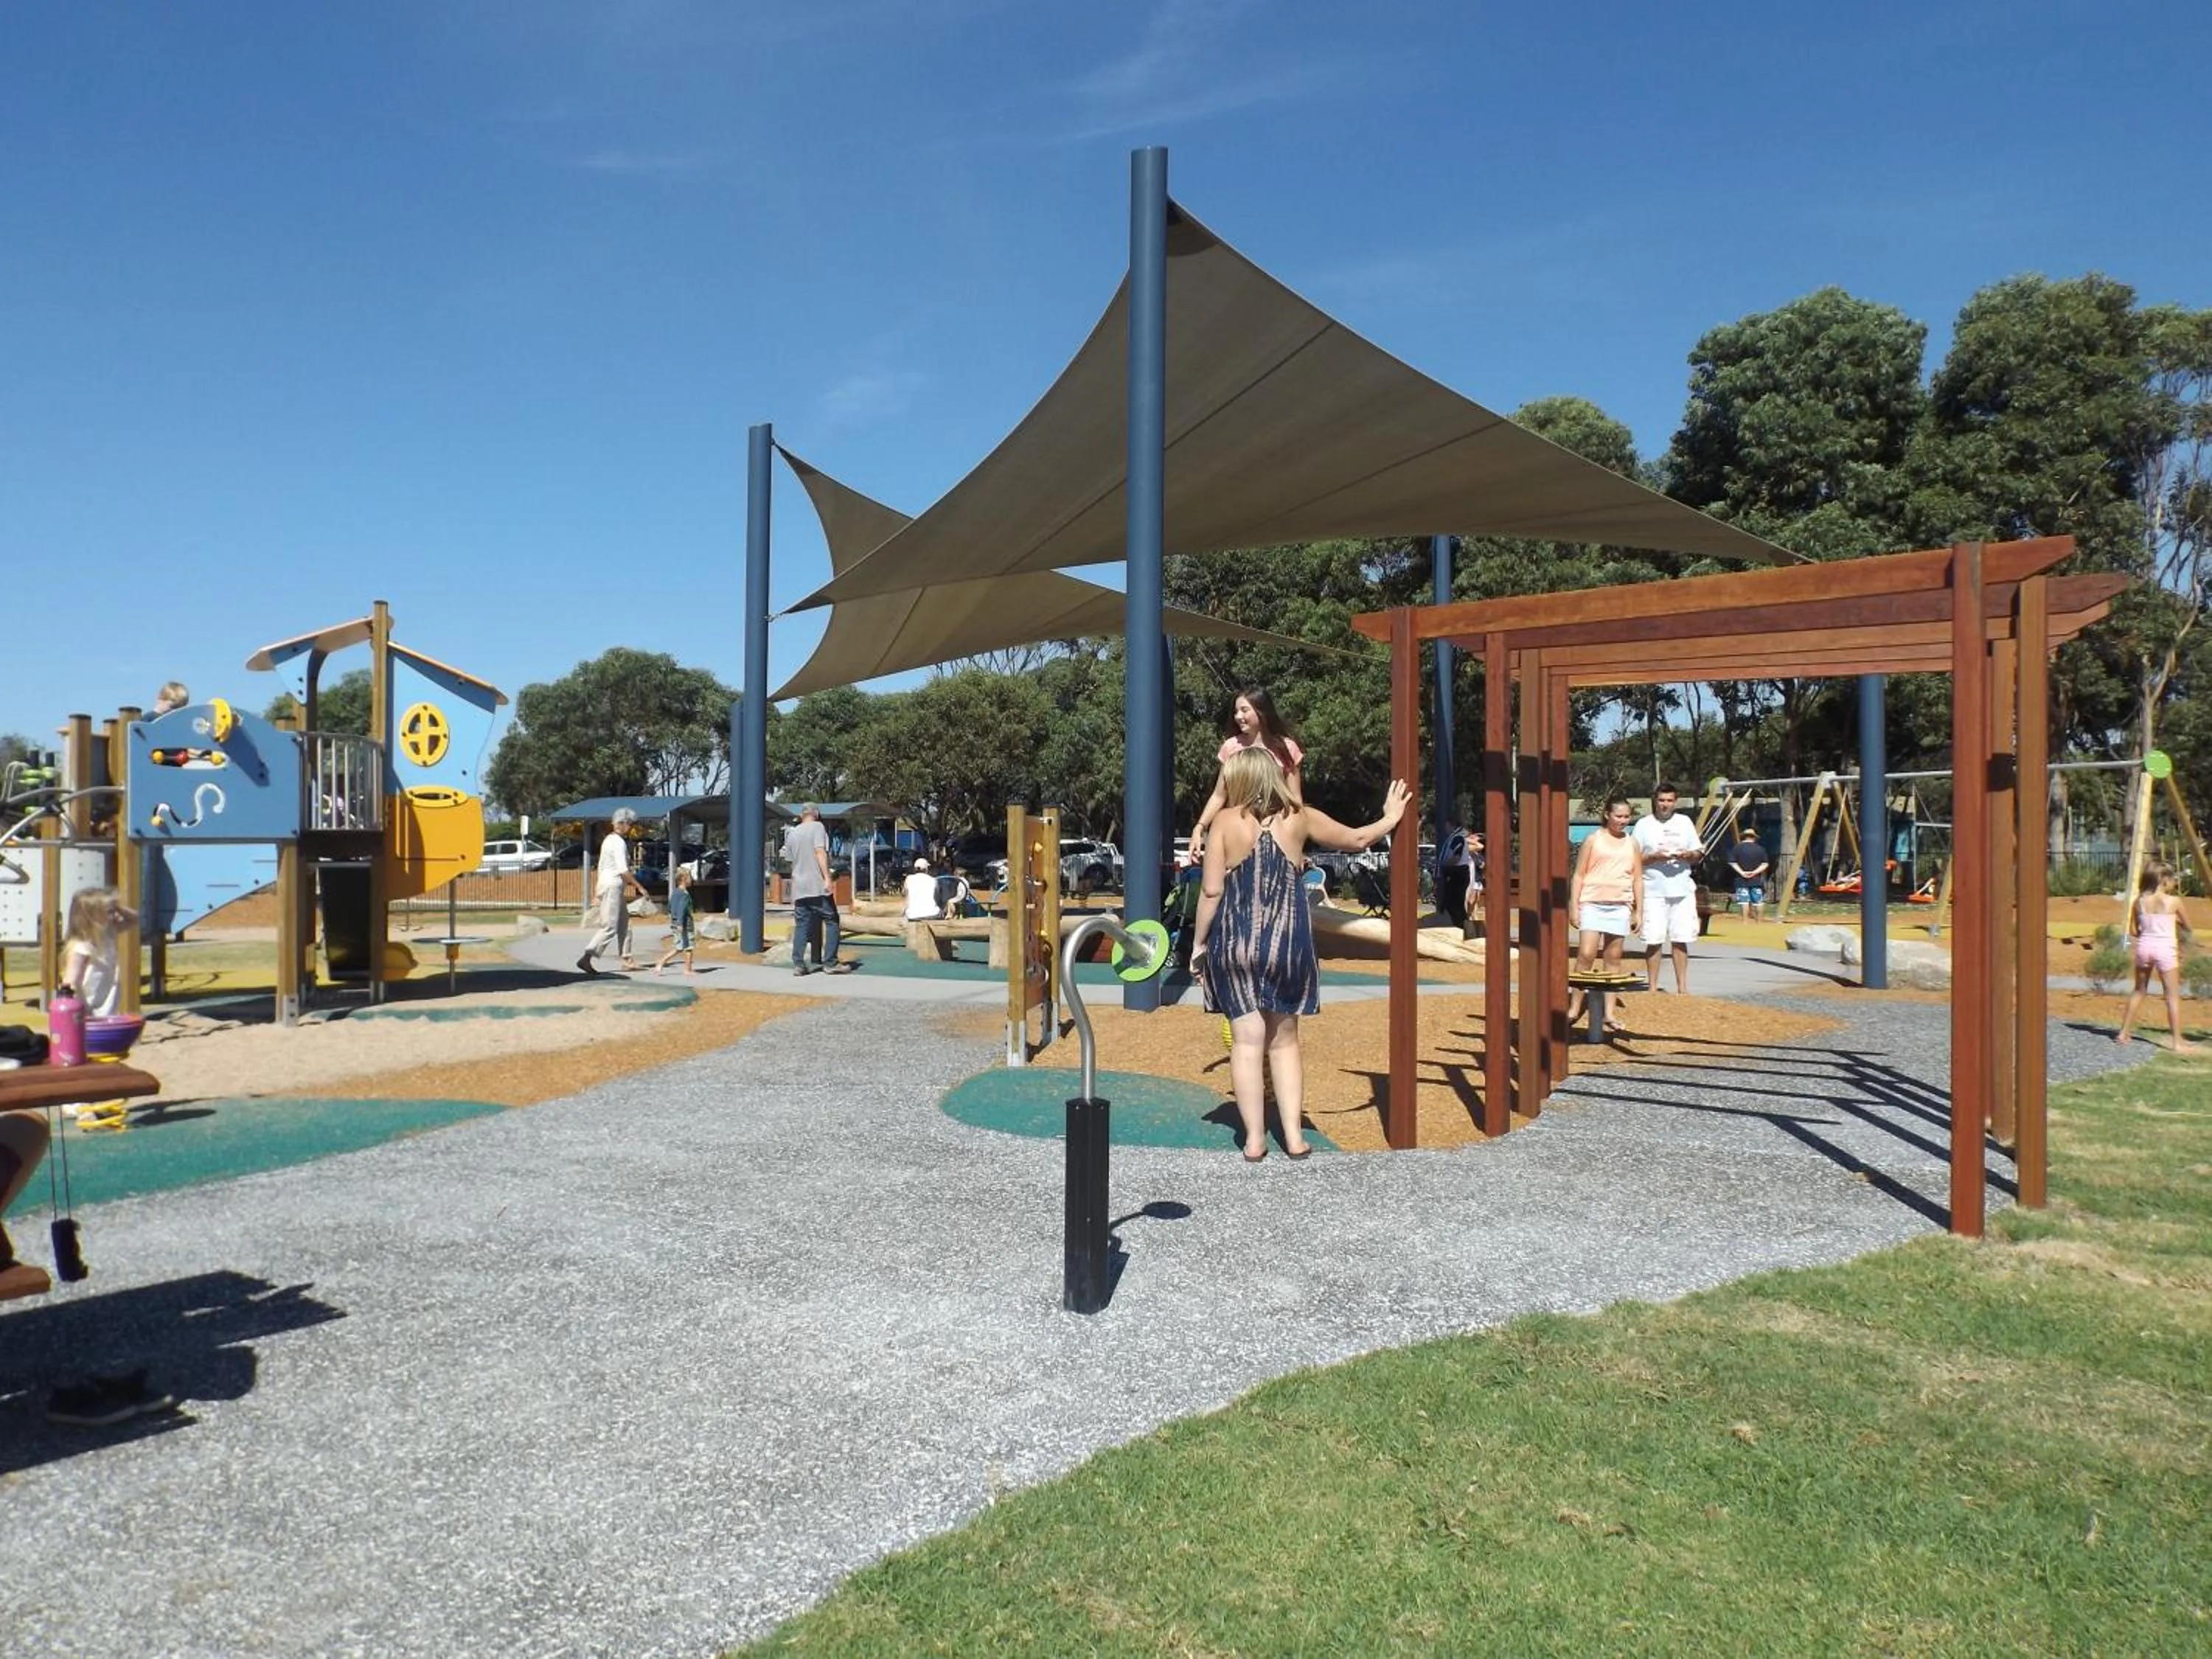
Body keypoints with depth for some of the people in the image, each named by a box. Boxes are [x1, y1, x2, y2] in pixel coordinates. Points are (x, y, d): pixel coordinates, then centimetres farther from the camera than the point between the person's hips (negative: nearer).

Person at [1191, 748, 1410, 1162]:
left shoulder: (1227, 821, -4)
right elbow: (1357, 839, 16)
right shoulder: (1300, 818, 3)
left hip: (1234, 943, -2)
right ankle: (1294, 1135, 11)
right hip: (1288, 942, 2)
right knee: (1284, 1040, 13)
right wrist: (1391, 818, 34)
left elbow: (1211, 891, -6)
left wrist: (1200, 943, 4)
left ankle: (1254, 1138, 6)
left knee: (1247, 1040, 3)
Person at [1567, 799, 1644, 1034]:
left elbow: (1638, 879, 16)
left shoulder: (1632, 844, 12)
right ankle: (1574, 1008, -5)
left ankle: (1609, 1013, 8)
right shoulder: (1593, 840, 3)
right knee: (1586, 955, -12)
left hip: (1620, 906, 3)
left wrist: (1639, 911, 11)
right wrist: (1574, 906, -4)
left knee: (1614, 959, 5)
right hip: (1593, 904, -3)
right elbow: (1579, 875, 3)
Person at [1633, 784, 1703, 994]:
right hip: (1653, 891, -2)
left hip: (1682, 890, 2)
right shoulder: (1644, 825, 4)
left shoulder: (1684, 822, 13)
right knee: (1654, 941, -3)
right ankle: (1652, 988, 4)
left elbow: (1698, 854, 15)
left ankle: (1682, 987, 9)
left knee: (1680, 940, 3)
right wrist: (1655, 857, -14)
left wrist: (1687, 855, -6)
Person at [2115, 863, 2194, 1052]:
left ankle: (2123, 1034, 21)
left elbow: (2133, 930, 4)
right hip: (2166, 948, -4)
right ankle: (2178, 1043, 1)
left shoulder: (2139, 901, 1)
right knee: (2173, 995, 2)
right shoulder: (2174, 901, -8)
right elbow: (2188, 927, 3)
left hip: (2144, 946, 4)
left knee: (2138, 991, 18)